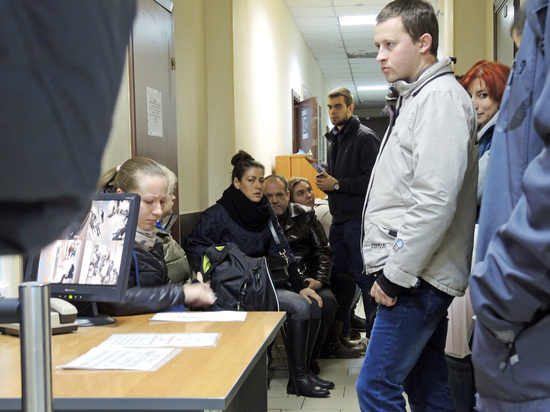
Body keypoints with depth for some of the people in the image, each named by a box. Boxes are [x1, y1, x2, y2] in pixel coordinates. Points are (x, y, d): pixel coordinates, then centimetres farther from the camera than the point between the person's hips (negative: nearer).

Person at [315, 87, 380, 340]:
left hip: (358, 219, -9)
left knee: (363, 277, -4)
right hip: (339, 219, 9)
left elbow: (373, 180, -19)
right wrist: (325, 182, 6)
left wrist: (337, 184, -17)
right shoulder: (333, 138, 19)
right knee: (339, 275, 13)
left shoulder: (365, 137, -9)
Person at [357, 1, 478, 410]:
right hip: (416, 275, 10)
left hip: (419, 281, -10)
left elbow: (435, 202, -22)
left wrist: (395, 276, -17)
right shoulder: (415, 98, 19)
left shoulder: (442, 98, -12)